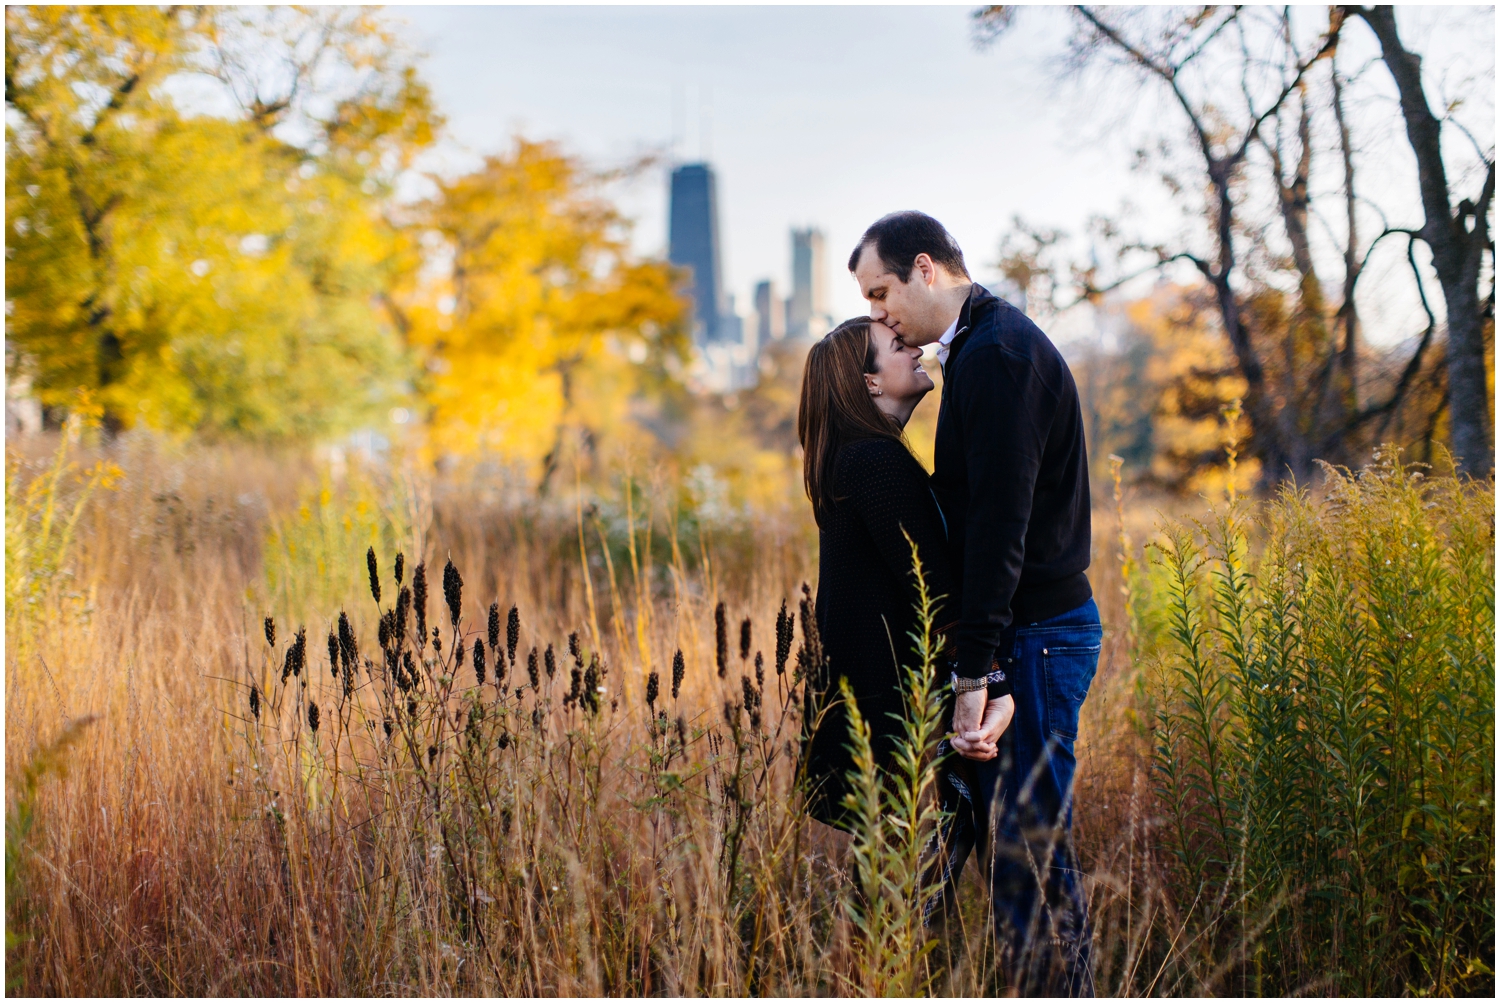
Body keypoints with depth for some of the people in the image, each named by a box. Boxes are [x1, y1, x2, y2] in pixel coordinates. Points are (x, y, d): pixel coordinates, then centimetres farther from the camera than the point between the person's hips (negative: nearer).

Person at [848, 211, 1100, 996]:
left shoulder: (997, 353, -15)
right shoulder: (983, 348, 18)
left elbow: (999, 523, -22)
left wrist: (977, 672, -23)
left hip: (1032, 637, -10)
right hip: (1026, 631, 10)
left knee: (1028, 860, -4)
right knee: (933, 842, 13)